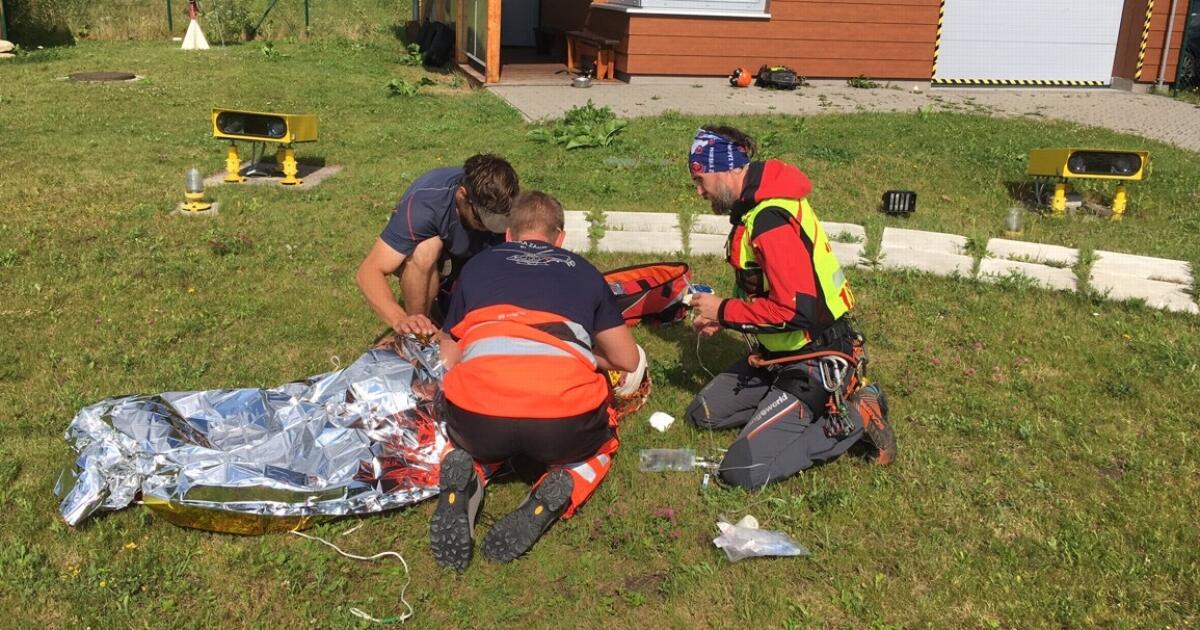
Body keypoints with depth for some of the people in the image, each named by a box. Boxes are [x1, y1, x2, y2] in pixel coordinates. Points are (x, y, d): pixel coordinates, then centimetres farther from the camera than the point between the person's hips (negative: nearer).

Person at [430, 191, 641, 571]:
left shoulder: (477, 266, 24)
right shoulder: (584, 272, 23)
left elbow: (448, 360, 29)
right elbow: (629, 361, 28)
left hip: (478, 419, 1)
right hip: (565, 423, -1)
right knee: (602, 442, 34)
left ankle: (465, 479, 3)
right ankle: (551, 498, 2)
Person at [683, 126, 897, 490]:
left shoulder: (772, 220, -25)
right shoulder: (754, 206, 6)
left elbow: (796, 310, -31)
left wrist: (724, 311, -17)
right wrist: (719, 318, 3)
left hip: (814, 365, -10)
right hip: (780, 354, 10)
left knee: (742, 470, -15)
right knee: (703, 413, 15)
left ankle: (855, 418, -2)